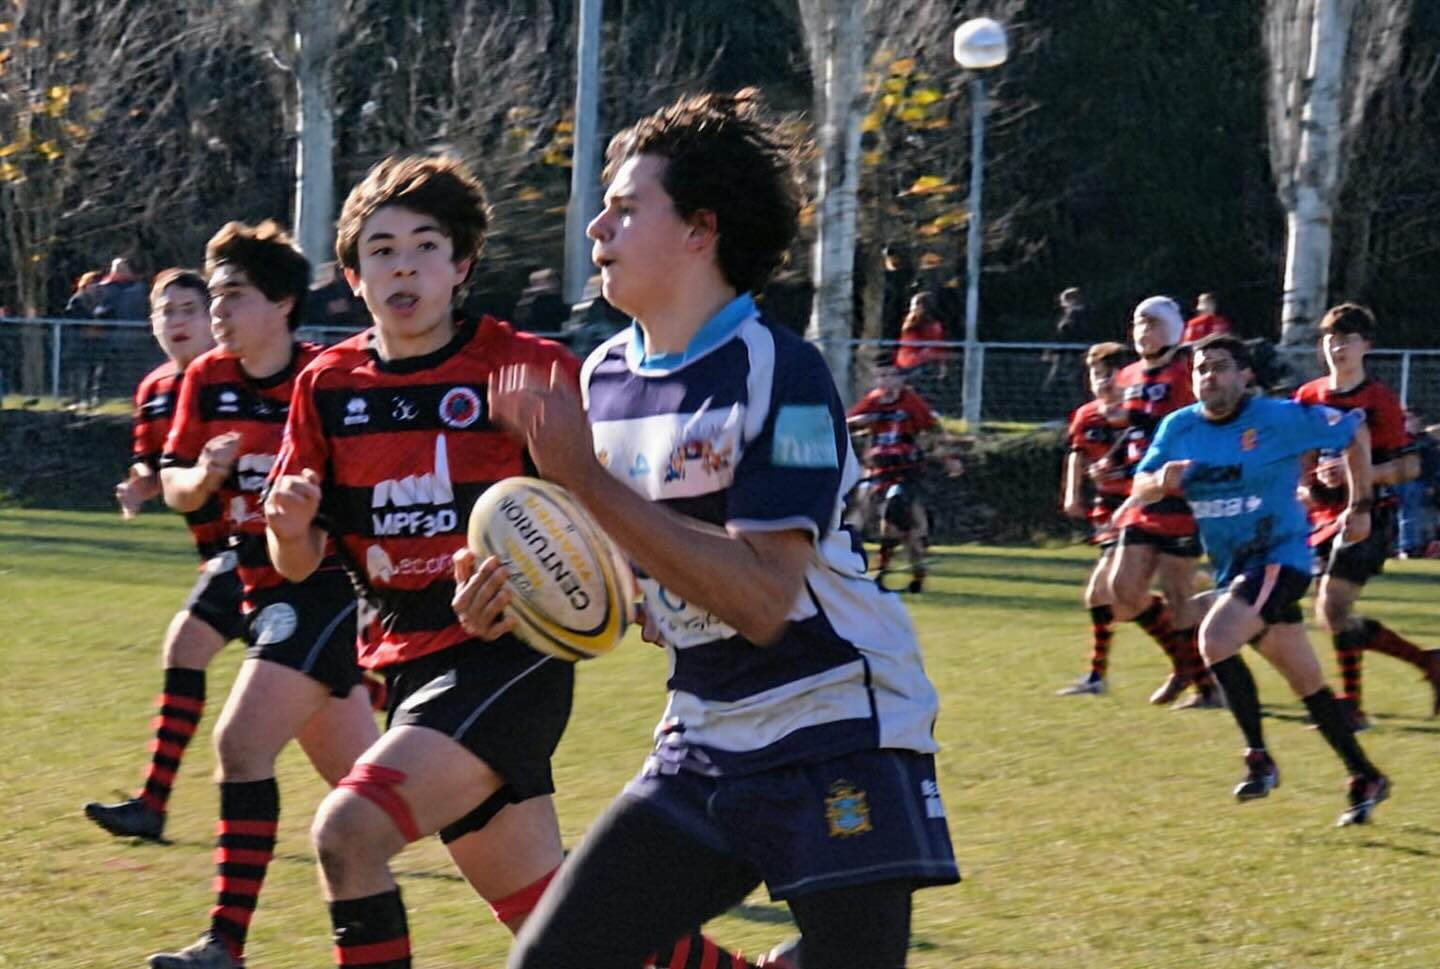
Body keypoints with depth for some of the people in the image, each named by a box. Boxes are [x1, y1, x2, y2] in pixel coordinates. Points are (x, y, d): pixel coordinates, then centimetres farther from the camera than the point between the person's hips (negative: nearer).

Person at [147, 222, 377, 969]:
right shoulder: (208, 381, 3)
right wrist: (201, 477, -13)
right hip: (265, 593, 7)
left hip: (326, 589, -7)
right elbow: (175, 487, 9)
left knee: (240, 745, -18)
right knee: (356, 774, 15)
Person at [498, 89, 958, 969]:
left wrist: (589, 479, -26)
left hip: (839, 744, -7)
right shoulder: (605, 377, 7)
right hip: (704, 749, 7)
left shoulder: (781, 373, -15)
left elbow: (761, 600, -24)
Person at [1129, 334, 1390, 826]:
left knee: (1215, 639, -26)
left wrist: (1359, 505, 3)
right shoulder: (1179, 428, 2)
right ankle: (1365, 779, 25)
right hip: (1230, 568, 6)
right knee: (1307, 683, 13)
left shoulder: (1280, 419, -12)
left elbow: (1354, 431, -1)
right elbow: (1139, 489, 2)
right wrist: (1161, 480, -21)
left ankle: (1259, 759, -14)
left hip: (1278, 558, -6)